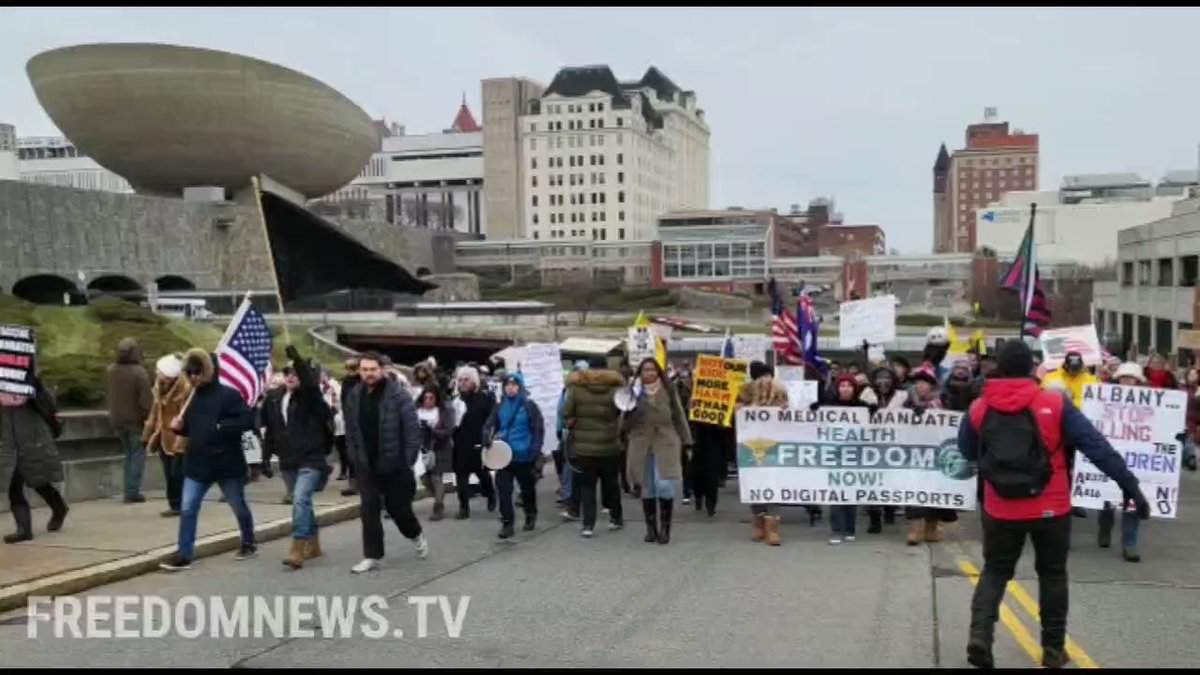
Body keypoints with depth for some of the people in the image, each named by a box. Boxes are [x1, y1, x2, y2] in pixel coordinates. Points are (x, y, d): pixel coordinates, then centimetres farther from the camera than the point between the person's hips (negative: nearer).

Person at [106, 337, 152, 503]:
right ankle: (132, 492, -2)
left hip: (118, 420, 6)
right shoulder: (139, 372, -19)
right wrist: (148, 418, -10)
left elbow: (111, 396, 9)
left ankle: (129, 491, 17)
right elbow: (146, 400, -19)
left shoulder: (111, 370, -1)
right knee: (137, 455, 3)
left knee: (129, 455, 18)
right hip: (135, 420, -6)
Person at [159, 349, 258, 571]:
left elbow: (248, 420, -20)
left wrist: (221, 427, -25)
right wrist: (180, 427, -3)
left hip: (227, 464, -5)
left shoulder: (229, 395, -12)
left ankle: (249, 543, 31)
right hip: (197, 464, 5)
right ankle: (184, 554, 6)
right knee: (187, 509, -1)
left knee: (239, 506, 12)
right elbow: (191, 428, 19)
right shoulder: (192, 398, 8)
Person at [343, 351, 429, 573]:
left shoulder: (397, 393, -12)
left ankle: (416, 535, 37)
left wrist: (409, 458, -16)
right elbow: (350, 430, 11)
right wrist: (353, 457, 6)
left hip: (394, 462, -4)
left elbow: (411, 427, -13)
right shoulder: (354, 395, 4)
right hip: (366, 464, 4)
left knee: (397, 506, 8)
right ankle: (372, 556, 8)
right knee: (368, 510, 1)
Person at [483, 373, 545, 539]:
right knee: (503, 488, -6)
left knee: (527, 487, 13)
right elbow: (489, 425, 10)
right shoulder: (500, 407, 7)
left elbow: (539, 429, -8)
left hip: (524, 456, -3)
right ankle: (507, 523, 0)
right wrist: (488, 436, -13)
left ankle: (530, 517, 33)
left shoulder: (529, 406, -6)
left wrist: (536, 452, -15)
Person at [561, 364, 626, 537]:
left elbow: (566, 415, -4)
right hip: (609, 447, 1)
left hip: (583, 447, -1)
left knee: (586, 486, 6)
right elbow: (623, 416, -5)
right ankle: (616, 518, 29)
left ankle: (588, 525, 0)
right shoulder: (615, 390, -6)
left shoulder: (575, 389, -7)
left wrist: (572, 425, 11)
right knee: (610, 484, 17)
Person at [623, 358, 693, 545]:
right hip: (641, 446, 2)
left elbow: (679, 417, 8)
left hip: (666, 444, -1)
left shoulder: (669, 391, 3)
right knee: (647, 489, 7)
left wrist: (686, 442, 6)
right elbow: (625, 423, 3)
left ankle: (664, 528, 1)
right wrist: (629, 413, -18)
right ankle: (651, 528, 18)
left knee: (664, 485, -11)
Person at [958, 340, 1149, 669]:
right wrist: (1132, 488, -7)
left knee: (995, 571, 15)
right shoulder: (1055, 403, -9)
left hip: (1001, 510, 1)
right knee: (1052, 573, 18)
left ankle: (980, 634, -4)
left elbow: (967, 453, 11)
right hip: (1050, 508, -1)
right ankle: (1053, 648, 25)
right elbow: (1098, 448, -11)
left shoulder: (978, 409, -4)